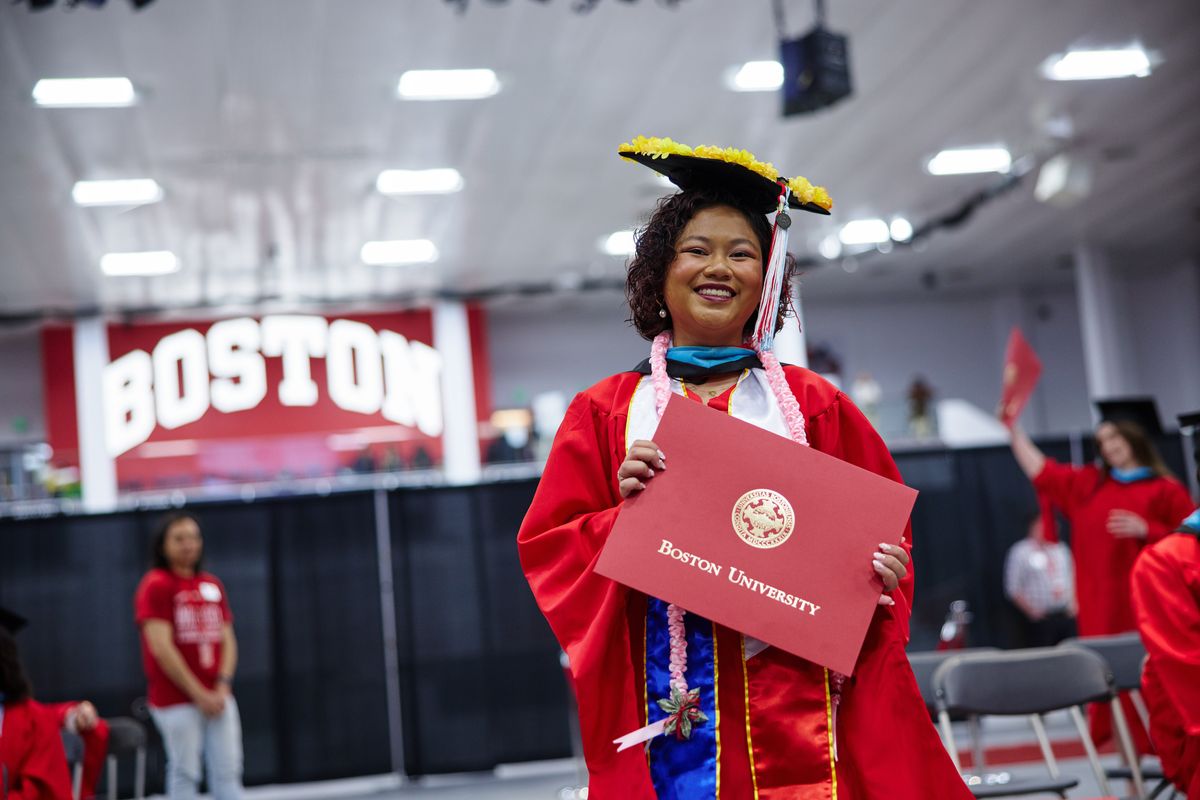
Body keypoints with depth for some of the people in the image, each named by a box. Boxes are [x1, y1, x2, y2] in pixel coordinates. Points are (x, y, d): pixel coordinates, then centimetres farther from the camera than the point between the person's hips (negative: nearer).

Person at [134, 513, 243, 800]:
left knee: (228, 770, 4)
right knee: (184, 773, -3)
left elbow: (227, 639, 12)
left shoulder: (212, 585, 13)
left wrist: (223, 686, -4)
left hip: (218, 698, 5)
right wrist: (199, 694, -13)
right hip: (176, 700, -5)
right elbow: (161, 648, -12)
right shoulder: (155, 585, -5)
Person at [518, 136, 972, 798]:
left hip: (798, 688, 1)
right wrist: (623, 514, -13)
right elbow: (546, 546, 4)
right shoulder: (605, 412, 8)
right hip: (673, 697, 0)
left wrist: (876, 569, -11)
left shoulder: (811, 404, 9)